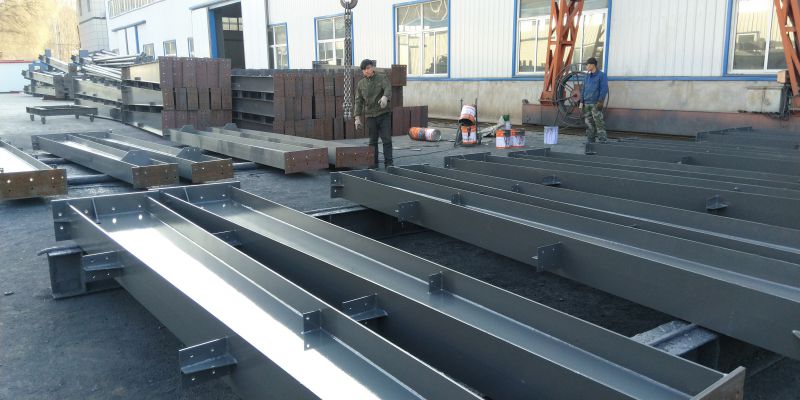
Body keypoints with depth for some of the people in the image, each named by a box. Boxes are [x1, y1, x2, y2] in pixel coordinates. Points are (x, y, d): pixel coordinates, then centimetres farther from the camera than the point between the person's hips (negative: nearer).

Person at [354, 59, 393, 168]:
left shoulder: (382, 79, -2)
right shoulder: (361, 84, 7)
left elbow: (388, 89, -22)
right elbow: (358, 101, 6)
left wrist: (385, 97, -44)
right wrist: (357, 117, -3)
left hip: (384, 114, -2)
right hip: (370, 116, 2)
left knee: (387, 139, -5)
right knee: (373, 141, 7)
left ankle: (388, 163, -1)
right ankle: (374, 164, 13)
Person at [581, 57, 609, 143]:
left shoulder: (601, 75, -3)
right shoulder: (588, 76, 17)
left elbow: (604, 89, -9)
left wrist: (600, 101, -16)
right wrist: (582, 101, 13)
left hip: (595, 104, -7)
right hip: (587, 104, 7)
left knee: (599, 123, -10)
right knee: (589, 123, 9)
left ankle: (603, 141, -9)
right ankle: (590, 141, 16)